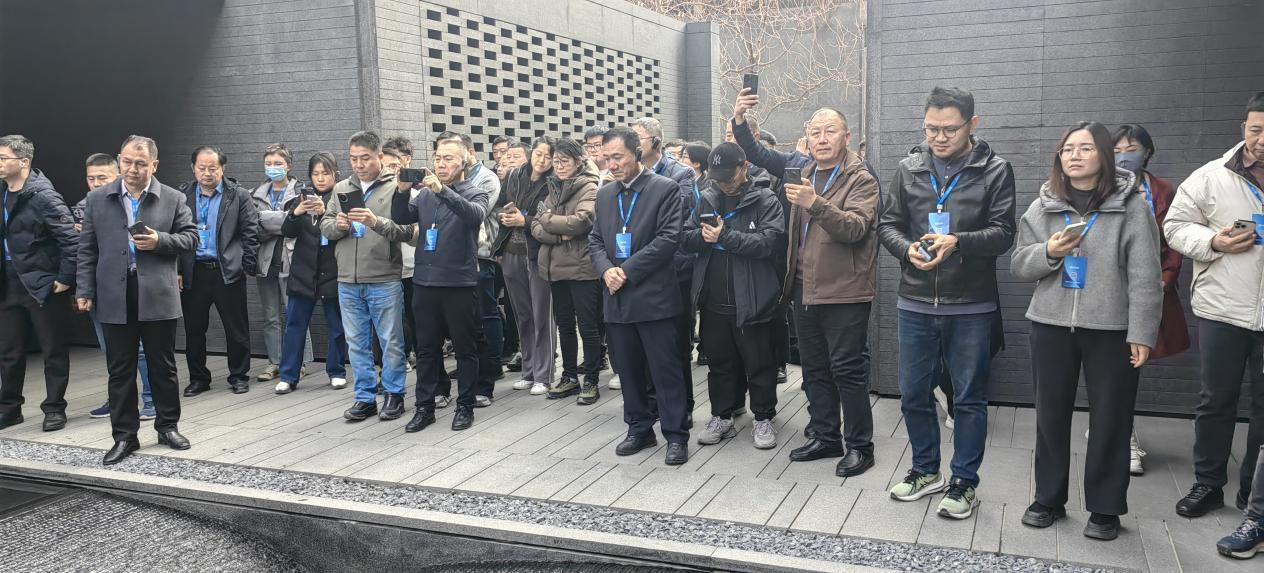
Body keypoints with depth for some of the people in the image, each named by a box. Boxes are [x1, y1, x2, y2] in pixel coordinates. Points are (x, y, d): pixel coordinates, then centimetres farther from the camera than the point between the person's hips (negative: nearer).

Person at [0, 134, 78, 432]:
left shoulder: (43, 196, -15)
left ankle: (54, 409, 15)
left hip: (43, 285, -7)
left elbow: (71, 239, -18)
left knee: (53, 351, 5)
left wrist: (65, 279, -17)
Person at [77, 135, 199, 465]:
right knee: (120, 370, 7)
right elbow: (87, 250, 7)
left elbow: (191, 238, 4)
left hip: (158, 297, -1)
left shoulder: (174, 199, 3)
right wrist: (84, 292, 2)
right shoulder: (97, 200, 7)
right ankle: (124, 436, 16)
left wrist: (160, 241, -14)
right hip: (114, 299, 1)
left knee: (163, 366, 9)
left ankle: (168, 427, 23)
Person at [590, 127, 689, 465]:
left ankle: (676, 436, 9)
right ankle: (639, 430, 26)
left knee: (665, 370, -1)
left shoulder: (665, 189, -5)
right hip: (616, 298, 6)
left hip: (653, 296, -6)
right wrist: (606, 269, -7)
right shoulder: (605, 194, 13)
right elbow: (595, 240, 14)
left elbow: (668, 238, -13)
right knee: (628, 369, 13)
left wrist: (627, 271, -15)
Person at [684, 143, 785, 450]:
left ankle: (763, 419, 22)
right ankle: (722, 417, 29)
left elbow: (769, 241, -19)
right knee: (720, 362, 16)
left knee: (759, 364, 7)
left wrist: (725, 237, -20)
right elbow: (687, 236, 8)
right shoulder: (707, 198, 9)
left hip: (752, 300, -4)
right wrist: (702, 235, -14)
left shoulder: (765, 200, -6)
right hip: (713, 300, 5)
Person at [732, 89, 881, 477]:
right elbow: (758, 154, 17)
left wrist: (816, 203, -35)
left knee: (847, 369, -2)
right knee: (814, 368, 14)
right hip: (804, 288, 7)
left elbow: (856, 227, -22)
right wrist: (739, 122, -1)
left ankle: (860, 446, 10)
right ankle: (825, 437, 27)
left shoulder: (861, 180, -8)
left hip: (844, 292, -7)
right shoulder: (802, 167, 10)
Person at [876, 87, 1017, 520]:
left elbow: (1003, 233, -8)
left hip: (971, 306, -3)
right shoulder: (910, 167, 6)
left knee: (969, 398, 8)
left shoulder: (995, 171, -3)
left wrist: (958, 242, -24)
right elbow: (887, 223, 8)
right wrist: (907, 249, -13)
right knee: (913, 394, 12)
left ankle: (964, 483, 23)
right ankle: (926, 471, 32)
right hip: (915, 303, 3)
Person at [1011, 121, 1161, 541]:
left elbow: (1144, 276, -6)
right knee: (1051, 416, 11)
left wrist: (1141, 333, -11)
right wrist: (1048, 251, -12)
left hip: (1111, 329, -3)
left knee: (1110, 420, 5)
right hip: (1052, 326, 3)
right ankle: (1049, 498, 26)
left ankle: (1105, 507, 20)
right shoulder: (1043, 207, 7)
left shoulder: (1131, 205, -3)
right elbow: (1019, 266, 8)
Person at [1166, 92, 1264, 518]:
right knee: (1216, 400, 9)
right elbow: (1176, 225, 1)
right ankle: (1208, 483, 22)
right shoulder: (1211, 177, -1)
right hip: (1221, 310, -1)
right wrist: (1213, 242, -16)